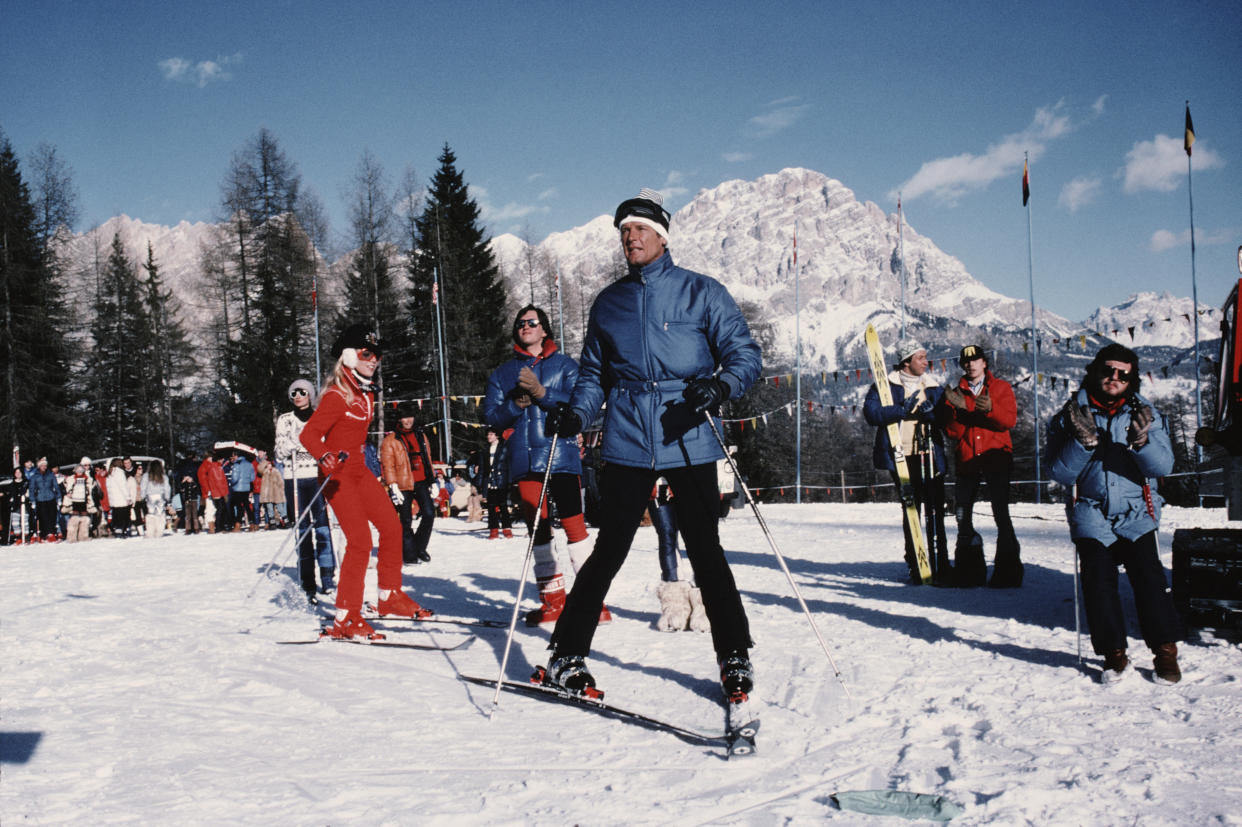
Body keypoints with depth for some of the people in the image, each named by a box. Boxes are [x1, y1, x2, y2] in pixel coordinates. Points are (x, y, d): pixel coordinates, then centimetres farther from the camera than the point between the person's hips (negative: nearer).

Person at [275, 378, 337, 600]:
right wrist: (293, 440, -10)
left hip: (318, 476, 0)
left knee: (322, 528, -8)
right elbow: (278, 454, 7)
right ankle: (307, 585, 0)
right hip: (294, 479, 0)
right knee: (302, 531, -1)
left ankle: (328, 579, -3)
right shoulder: (285, 420, 11)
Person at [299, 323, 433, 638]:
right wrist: (326, 456, -42)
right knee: (360, 541, -14)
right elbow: (308, 434, -25)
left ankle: (390, 596, 23)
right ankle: (345, 619, -9)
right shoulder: (336, 396, -18)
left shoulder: (366, 393, 10)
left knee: (391, 526, 8)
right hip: (337, 474, -9)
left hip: (359, 470, 9)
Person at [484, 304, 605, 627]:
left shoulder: (565, 366, 8)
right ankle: (552, 600, 11)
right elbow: (491, 416, 9)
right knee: (538, 530, 5)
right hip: (524, 461, 4)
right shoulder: (502, 374, 18)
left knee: (574, 525, -10)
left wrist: (541, 393, -16)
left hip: (561, 457, -4)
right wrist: (517, 403, -9)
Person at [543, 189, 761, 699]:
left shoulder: (701, 293, 4)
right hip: (627, 442, 2)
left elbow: (744, 353, 1)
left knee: (705, 552, 0)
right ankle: (566, 655, 12)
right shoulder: (608, 302, 15)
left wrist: (721, 385, -20)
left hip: (689, 441, -2)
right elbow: (594, 374, 22)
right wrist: (576, 413, 3)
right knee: (608, 551, 1)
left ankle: (735, 658, 14)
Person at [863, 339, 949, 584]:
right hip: (901, 457, -2)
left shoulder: (934, 387, 13)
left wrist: (928, 412, -14)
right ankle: (915, 565, 11)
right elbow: (871, 413, -12)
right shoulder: (885, 385, 2)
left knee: (935, 513, -4)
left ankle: (940, 565, -1)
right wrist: (904, 409, -18)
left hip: (930, 456, 2)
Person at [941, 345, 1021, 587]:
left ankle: (1007, 570, -5)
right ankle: (969, 569, 11)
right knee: (962, 515, 0)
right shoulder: (955, 393, 14)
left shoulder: (1001, 387, 9)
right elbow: (951, 432, 3)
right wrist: (958, 410, -14)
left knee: (1001, 514, -10)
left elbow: (1010, 420, -6)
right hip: (967, 461, 3)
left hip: (996, 459, -3)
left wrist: (991, 409, -25)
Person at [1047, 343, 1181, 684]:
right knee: (1098, 576, -14)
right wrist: (1083, 441, -18)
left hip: (1137, 512, 0)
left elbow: (1162, 466, -4)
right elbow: (1060, 473, -3)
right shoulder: (1071, 415, 5)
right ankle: (1113, 653, -2)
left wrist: (1142, 439, -23)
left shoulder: (1145, 413, 7)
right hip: (1091, 512, 0)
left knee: (1148, 573, -16)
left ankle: (1165, 650, -6)